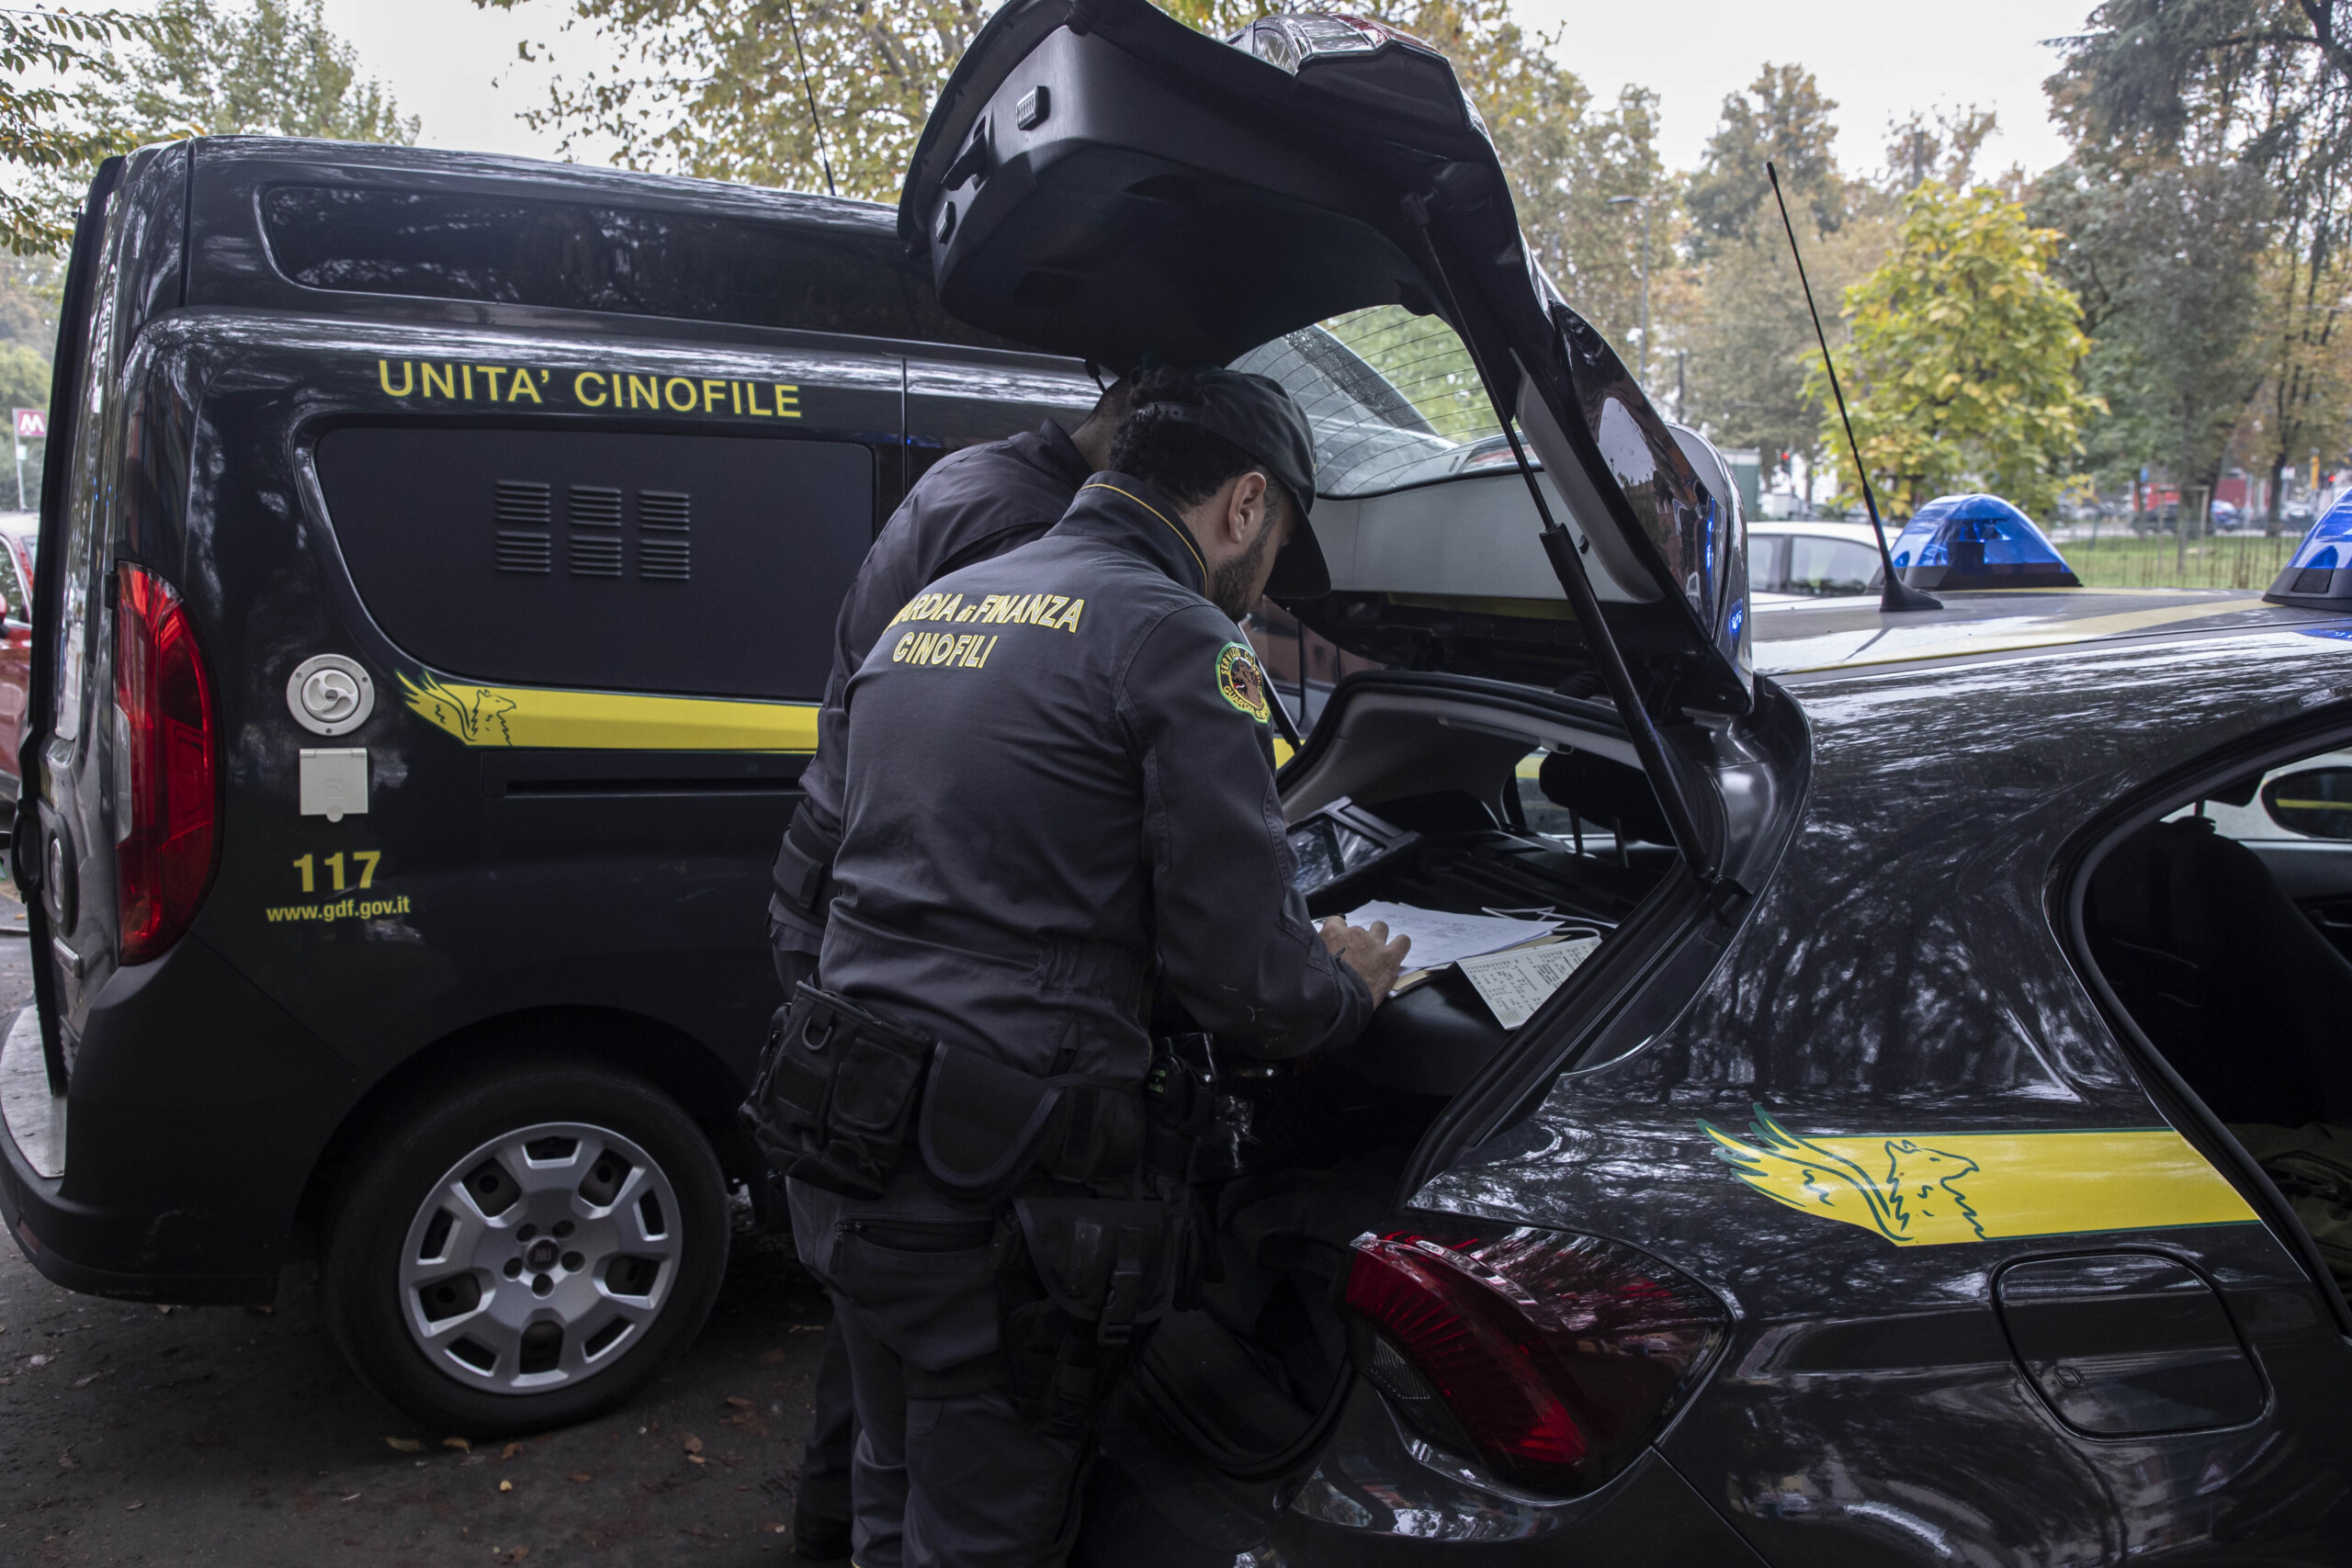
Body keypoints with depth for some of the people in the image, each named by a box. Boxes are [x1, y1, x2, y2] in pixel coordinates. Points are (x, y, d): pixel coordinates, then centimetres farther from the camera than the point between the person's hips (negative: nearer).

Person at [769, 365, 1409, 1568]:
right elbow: (1248, 981, -14)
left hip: (843, 1155, 8)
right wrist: (1351, 984, 9)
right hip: (998, 1186, -8)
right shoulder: (1175, 642, -12)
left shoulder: (933, 607, 14)